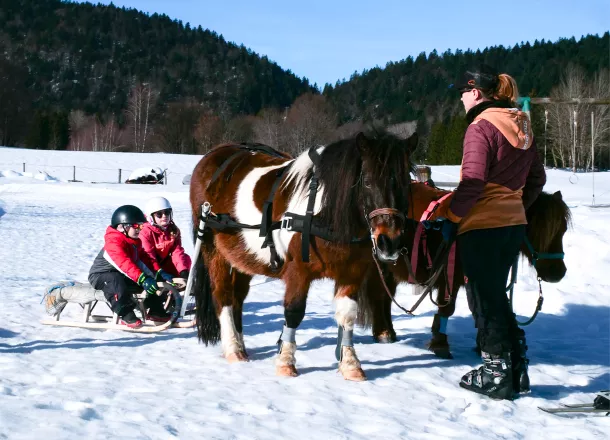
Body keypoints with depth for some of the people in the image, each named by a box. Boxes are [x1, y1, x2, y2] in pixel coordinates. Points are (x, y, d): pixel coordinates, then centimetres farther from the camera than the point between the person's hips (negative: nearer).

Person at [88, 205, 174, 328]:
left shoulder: (135, 241, 8)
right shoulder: (114, 242, -25)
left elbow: (145, 259, 5)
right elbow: (124, 263, -38)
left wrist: (159, 272, -13)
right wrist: (142, 278, -48)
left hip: (122, 275, 9)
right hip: (101, 275, -9)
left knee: (154, 281, -1)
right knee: (118, 283, -43)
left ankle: (155, 310, 12)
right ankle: (126, 315, -32)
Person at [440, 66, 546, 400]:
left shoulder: (481, 127, -15)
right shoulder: (521, 128, 11)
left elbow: (472, 182, -21)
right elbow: (536, 178, 17)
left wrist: (452, 217, -12)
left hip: (481, 226, -8)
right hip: (514, 225, 8)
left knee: (484, 300, 3)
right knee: (496, 296, 19)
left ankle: (497, 375, 10)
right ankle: (517, 369, 22)